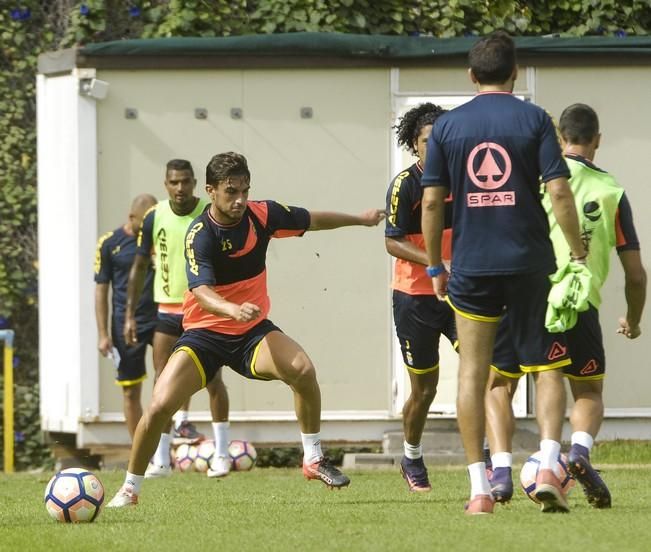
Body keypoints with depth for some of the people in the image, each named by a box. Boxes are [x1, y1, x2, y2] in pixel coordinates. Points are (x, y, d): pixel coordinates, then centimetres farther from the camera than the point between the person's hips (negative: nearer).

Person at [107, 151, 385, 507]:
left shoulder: (262, 215, -6)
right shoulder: (200, 234, -21)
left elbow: (312, 220, 13)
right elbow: (201, 290, -36)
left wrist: (360, 220, 27)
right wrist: (233, 310, -56)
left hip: (253, 331, 3)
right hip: (205, 333, -3)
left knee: (302, 370, -25)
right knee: (160, 406, -17)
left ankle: (313, 460, -7)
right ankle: (130, 488, 4)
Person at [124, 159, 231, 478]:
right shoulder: (154, 218, -2)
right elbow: (140, 266, 7)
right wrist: (130, 315, 5)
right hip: (168, 308, 2)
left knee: (213, 380, -5)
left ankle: (222, 453, 6)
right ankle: (160, 460, 3)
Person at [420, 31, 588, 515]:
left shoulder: (447, 126, 3)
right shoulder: (534, 119, -2)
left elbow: (431, 202, 1)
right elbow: (559, 192, -9)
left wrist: (435, 267, 11)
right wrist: (580, 254, 1)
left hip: (471, 266, 1)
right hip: (530, 264, -1)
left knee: (473, 372, 7)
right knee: (547, 369, 7)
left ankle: (479, 489, 3)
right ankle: (548, 466, -12)